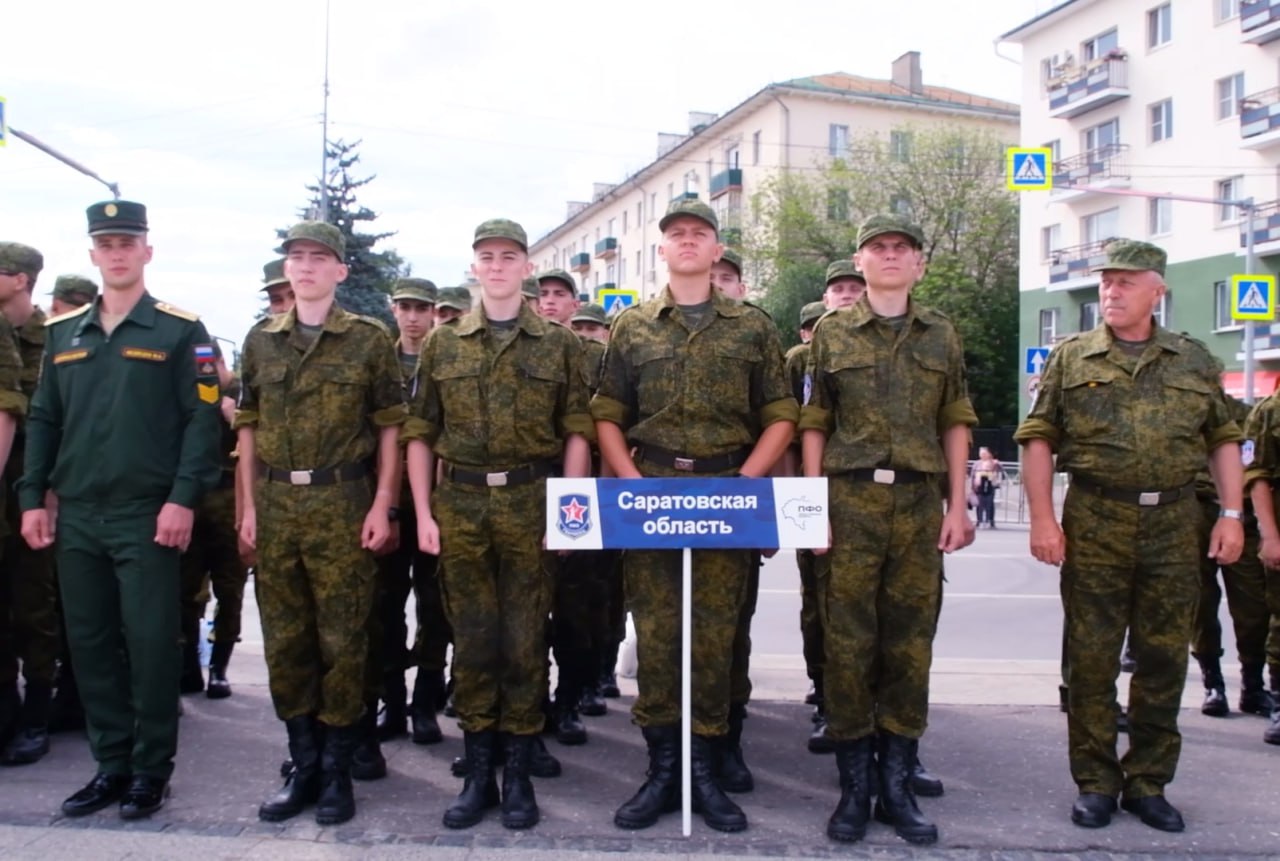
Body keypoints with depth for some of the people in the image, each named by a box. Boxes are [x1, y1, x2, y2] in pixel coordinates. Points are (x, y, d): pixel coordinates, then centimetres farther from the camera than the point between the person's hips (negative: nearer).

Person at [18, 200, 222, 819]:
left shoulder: (181, 331, -2)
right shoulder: (62, 333, 13)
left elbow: (202, 420, -7)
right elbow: (42, 419, 14)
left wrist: (183, 499, -15)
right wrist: (32, 498, 6)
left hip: (147, 516, -5)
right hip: (76, 516, 5)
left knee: (150, 643, 0)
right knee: (89, 644, 10)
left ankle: (152, 770, 14)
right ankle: (111, 765, 23)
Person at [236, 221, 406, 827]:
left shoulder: (369, 339, 0)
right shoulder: (261, 340, 12)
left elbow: (389, 427, -1)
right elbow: (249, 427, 14)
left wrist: (382, 504, -8)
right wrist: (249, 504, 7)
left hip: (342, 503, -4)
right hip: (275, 504, 4)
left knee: (341, 639, 1)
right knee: (284, 639, 9)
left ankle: (336, 769, 15)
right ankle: (303, 764, 22)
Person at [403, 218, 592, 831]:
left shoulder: (558, 344, 5)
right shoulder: (443, 344, 9)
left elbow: (576, 433, 2)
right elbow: (420, 434, 8)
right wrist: (423, 512, 1)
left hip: (532, 501, -1)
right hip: (460, 503, 2)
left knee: (525, 639, 4)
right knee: (471, 639, 7)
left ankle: (518, 774, 17)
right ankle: (477, 773, 19)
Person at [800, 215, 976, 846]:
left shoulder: (941, 335, 12)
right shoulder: (831, 332, 6)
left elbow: (955, 424, 11)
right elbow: (814, 424, 3)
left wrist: (957, 504, 4)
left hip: (921, 501, 2)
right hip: (850, 498, -2)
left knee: (910, 643, 6)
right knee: (848, 641, 0)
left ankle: (897, 786, 17)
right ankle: (854, 787, 12)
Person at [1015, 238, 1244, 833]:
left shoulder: (1194, 361, 10)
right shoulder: (1071, 357, 4)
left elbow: (1223, 440, 12)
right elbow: (1038, 439, 0)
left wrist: (1231, 514, 3)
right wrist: (1042, 518, -8)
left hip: (1174, 523, 2)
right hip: (1095, 523, -2)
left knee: (1164, 659, 8)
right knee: (1091, 658, 3)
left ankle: (1149, 782, 22)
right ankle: (1095, 782, 16)